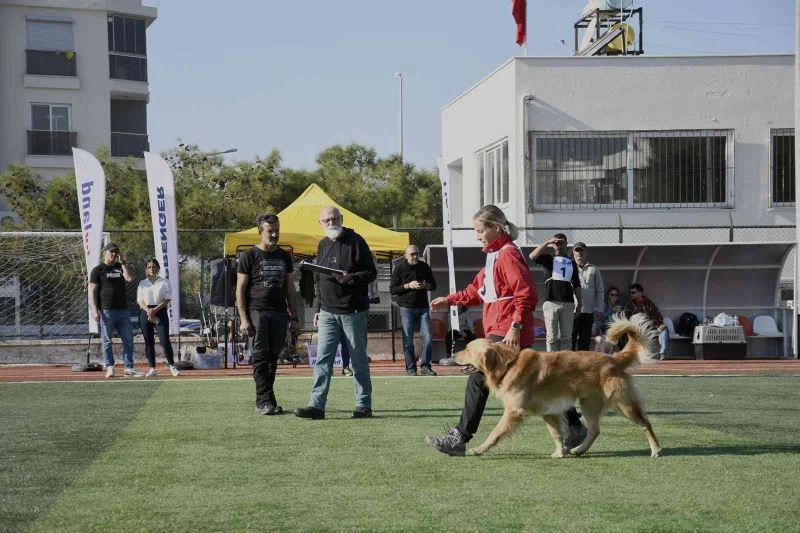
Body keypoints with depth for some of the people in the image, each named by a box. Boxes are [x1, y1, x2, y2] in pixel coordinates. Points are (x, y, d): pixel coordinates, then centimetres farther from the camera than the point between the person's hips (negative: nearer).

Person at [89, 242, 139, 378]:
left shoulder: (121, 267, 15)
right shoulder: (98, 270, 2)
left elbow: (129, 278, -5)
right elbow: (92, 292, -4)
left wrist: (122, 262, -2)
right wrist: (95, 311, -14)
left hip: (123, 310, 5)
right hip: (106, 311, -4)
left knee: (128, 340, 2)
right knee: (107, 341, 0)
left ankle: (129, 368, 6)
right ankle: (109, 367, 5)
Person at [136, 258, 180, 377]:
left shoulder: (164, 282, 6)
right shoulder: (142, 283, 12)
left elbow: (167, 299, -2)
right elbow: (140, 300, 5)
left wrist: (155, 310, -15)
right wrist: (148, 310, -15)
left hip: (160, 311, -2)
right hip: (145, 312, 2)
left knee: (164, 340, -10)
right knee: (149, 341, 2)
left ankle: (172, 366, -1)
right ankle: (152, 368, 6)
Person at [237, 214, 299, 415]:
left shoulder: (284, 257, 17)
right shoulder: (250, 256, 2)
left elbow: (290, 288, 21)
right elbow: (240, 289, -1)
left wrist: (294, 316, 13)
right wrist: (244, 319, -9)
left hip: (279, 313, 5)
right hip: (257, 312, -5)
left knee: (273, 358, 4)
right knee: (260, 357, -7)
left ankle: (262, 401, 10)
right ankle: (265, 401, -10)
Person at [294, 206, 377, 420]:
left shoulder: (355, 242, -5)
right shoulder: (323, 245, 14)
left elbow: (371, 272, -7)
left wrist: (350, 278, -24)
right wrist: (318, 309, 17)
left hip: (353, 312, -5)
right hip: (328, 313, 5)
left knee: (359, 360, 3)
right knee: (322, 359, -3)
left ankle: (364, 404, 11)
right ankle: (316, 405, -6)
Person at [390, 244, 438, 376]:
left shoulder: (424, 267, 8)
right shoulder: (399, 268, -1)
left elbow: (433, 285, 16)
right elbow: (392, 289, -3)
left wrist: (425, 285, -7)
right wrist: (408, 286, -15)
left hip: (423, 307, 3)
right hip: (406, 308, -3)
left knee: (427, 338, -3)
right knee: (408, 340, -2)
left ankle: (425, 366, 4)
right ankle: (410, 368, 5)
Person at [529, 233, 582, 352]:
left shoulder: (572, 262, 17)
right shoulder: (549, 259, 8)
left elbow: (576, 284, 18)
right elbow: (533, 256, -12)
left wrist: (579, 303, 11)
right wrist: (547, 242, -15)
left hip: (568, 303, 3)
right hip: (551, 302, -3)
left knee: (566, 337, 2)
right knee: (552, 337, -3)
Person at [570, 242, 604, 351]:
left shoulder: (593, 270, 16)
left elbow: (599, 291, 14)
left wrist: (599, 309, 5)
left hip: (588, 311, 3)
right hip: (572, 309, -3)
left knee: (585, 339, 6)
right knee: (570, 339, -7)